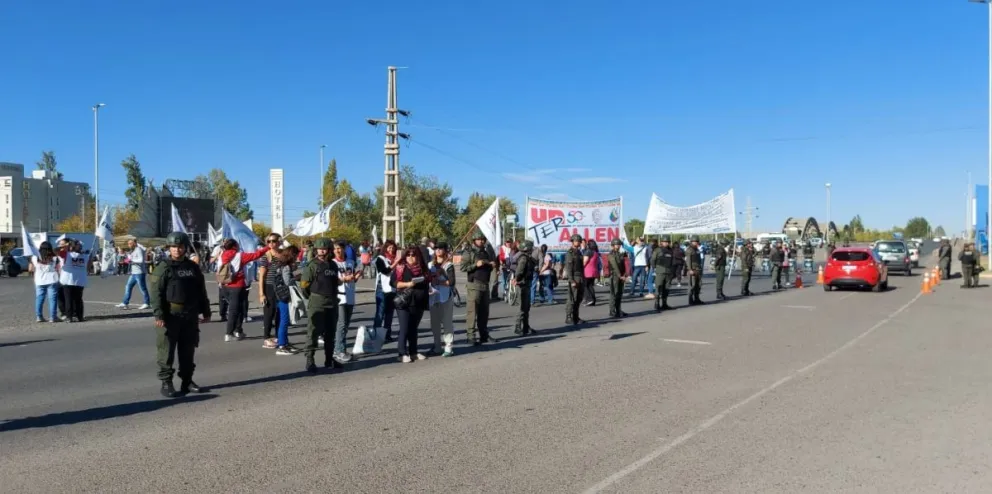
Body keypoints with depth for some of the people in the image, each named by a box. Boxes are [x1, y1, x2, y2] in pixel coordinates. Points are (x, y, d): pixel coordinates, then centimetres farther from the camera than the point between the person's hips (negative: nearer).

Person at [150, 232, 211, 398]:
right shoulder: (163, 267, -5)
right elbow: (156, 293, -11)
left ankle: (187, 381, 20)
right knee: (167, 351, -1)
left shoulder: (192, 267, 12)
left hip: (190, 316, 5)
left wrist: (205, 311, 14)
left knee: (188, 351, 11)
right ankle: (166, 383, 7)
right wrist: (158, 315, -19)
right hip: (170, 316, -5)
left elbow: (201, 290, 16)